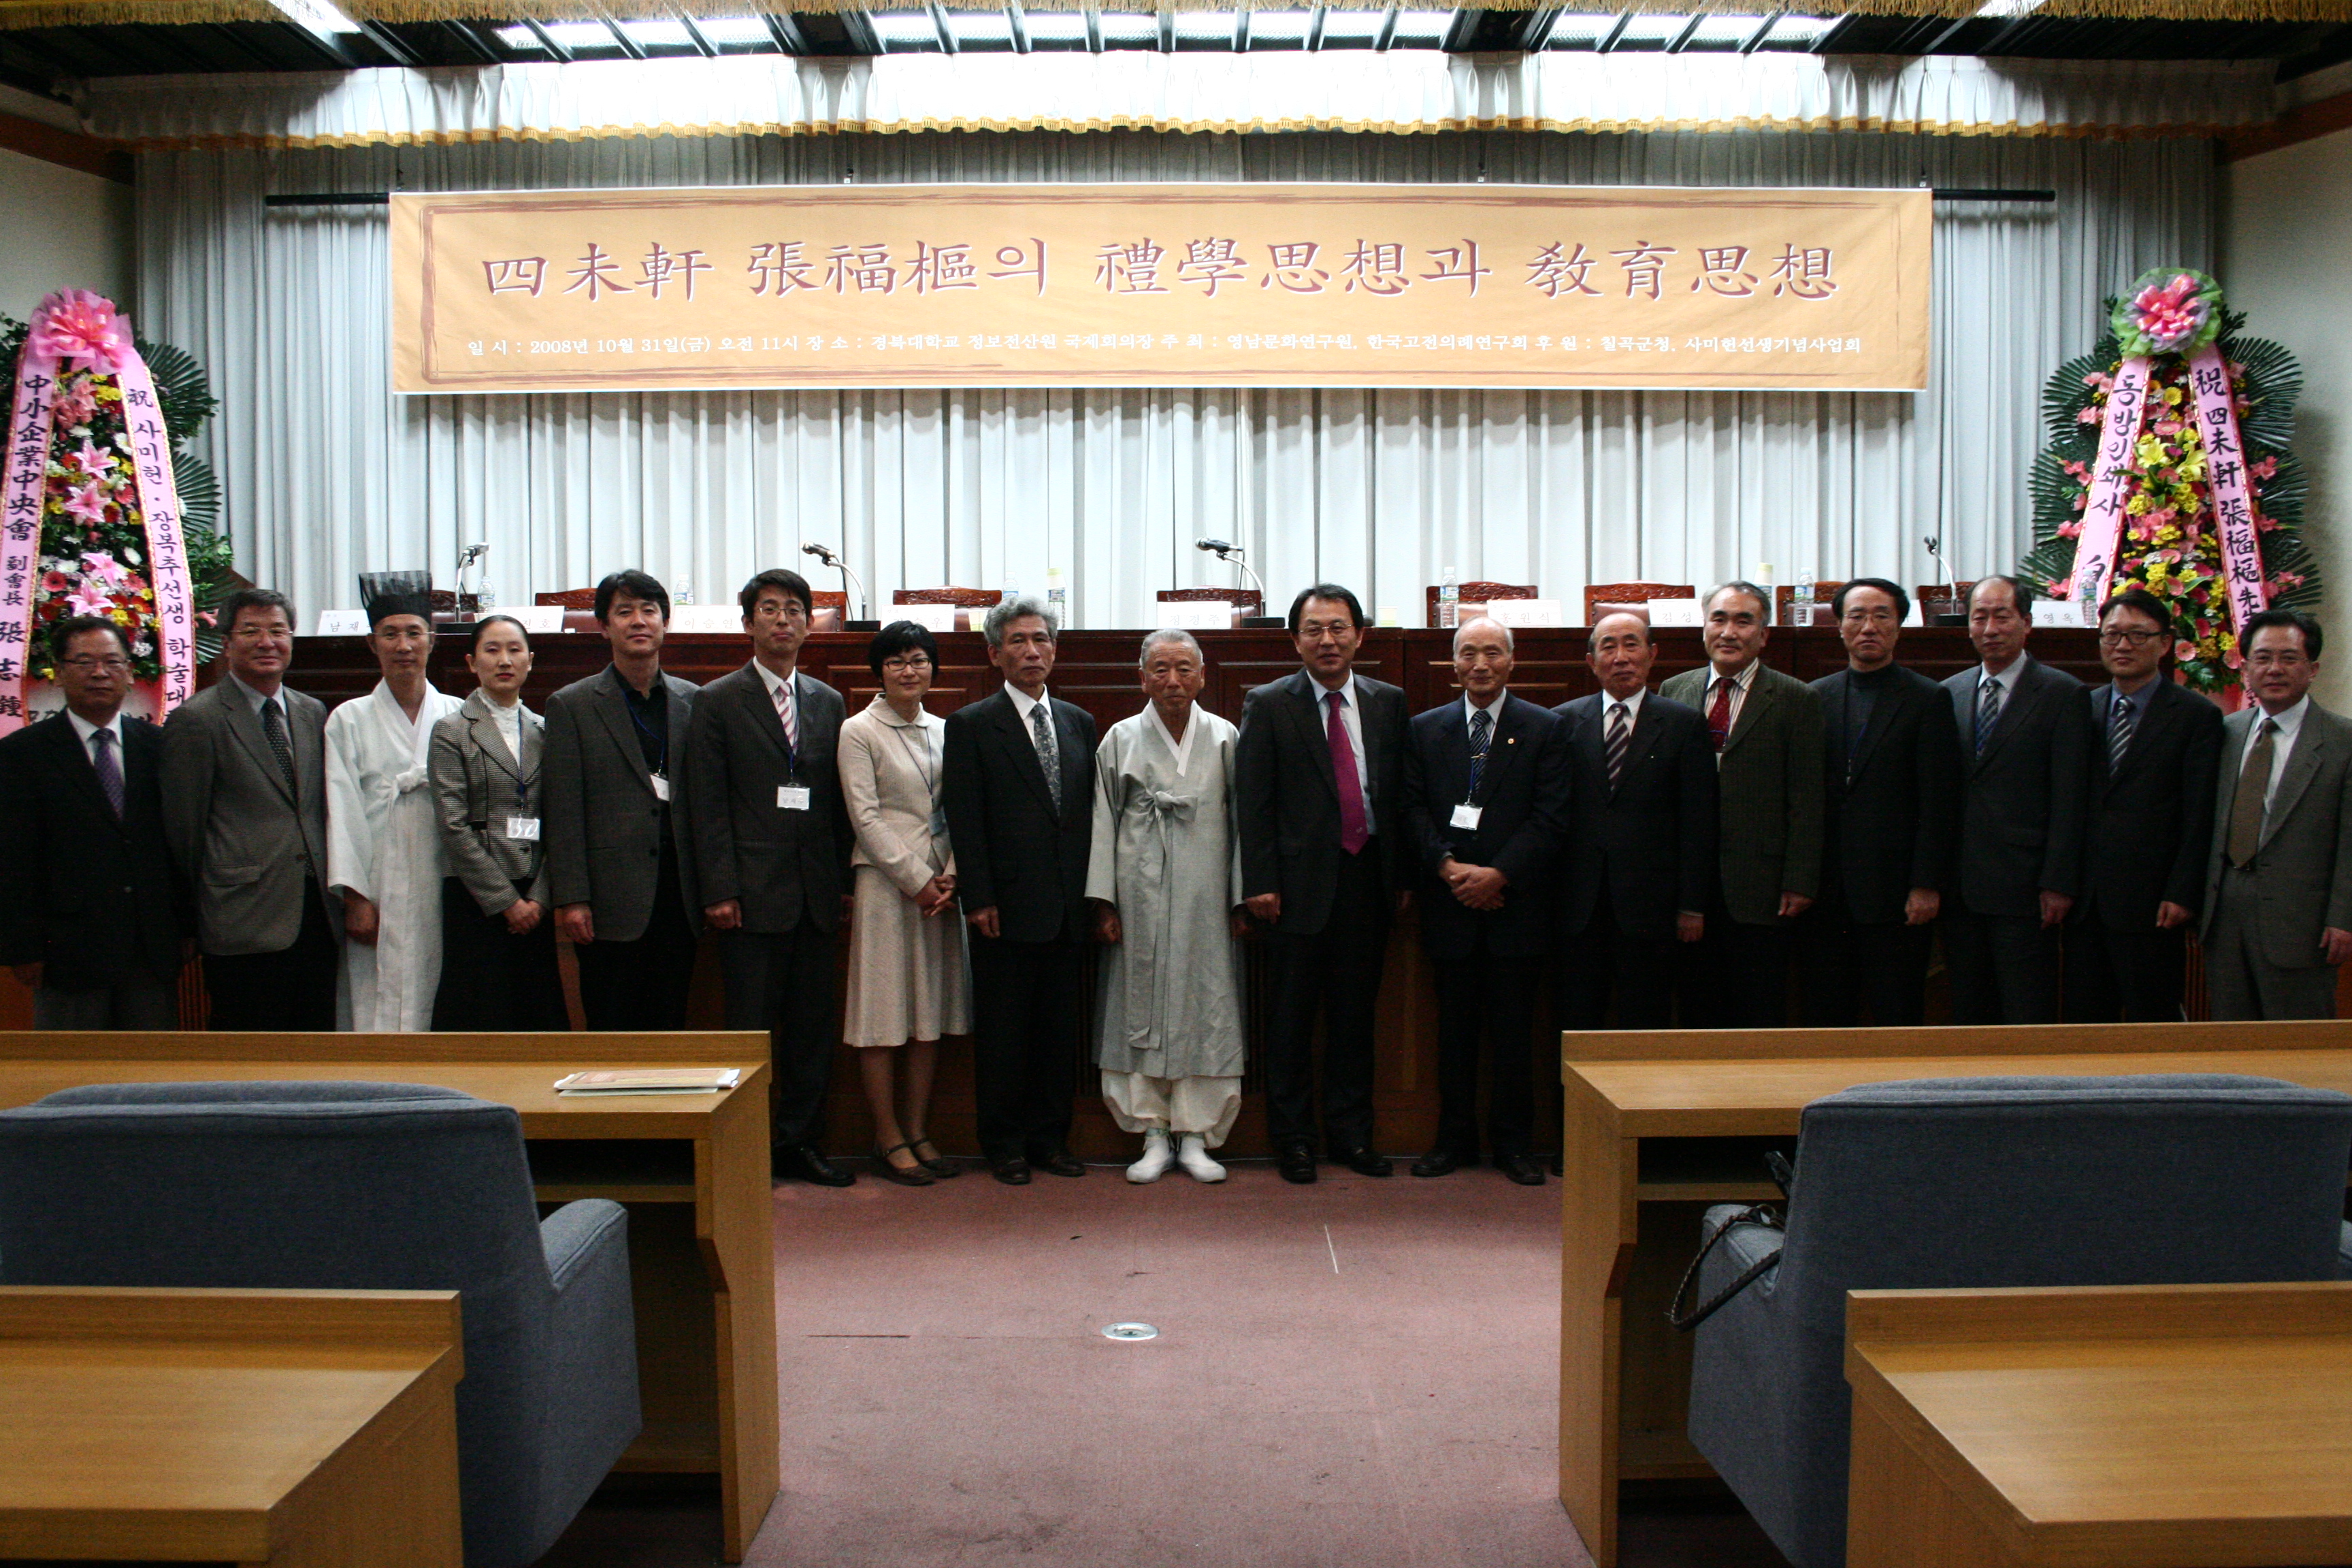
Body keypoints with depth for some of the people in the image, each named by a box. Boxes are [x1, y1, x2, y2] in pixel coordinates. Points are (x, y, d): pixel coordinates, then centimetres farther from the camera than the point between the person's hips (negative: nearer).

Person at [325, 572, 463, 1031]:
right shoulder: (349, 721, 7)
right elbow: (344, 813, 1)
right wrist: (355, 898, -7)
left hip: (446, 891, 1)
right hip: (380, 895, -1)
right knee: (378, 1012, -4)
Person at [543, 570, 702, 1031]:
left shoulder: (693, 702, 11)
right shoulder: (572, 706, 2)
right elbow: (563, 813, -3)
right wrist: (570, 900, -9)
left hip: (678, 897, 3)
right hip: (612, 901, -3)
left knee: (670, 1028, 7)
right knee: (612, 1035, 0)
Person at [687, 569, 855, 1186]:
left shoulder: (828, 702, 14)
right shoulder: (718, 701, 1)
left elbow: (839, 800, 14)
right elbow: (708, 805, -4)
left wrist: (845, 882, 8)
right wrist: (721, 889, -11)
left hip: (817, 895, 4)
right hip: (754, 894, -4)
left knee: (812, 1025, 8)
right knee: (751, 1028, 0)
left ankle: (799, 1141, 19)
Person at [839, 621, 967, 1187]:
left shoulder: (944, 731, 12)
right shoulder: (859, 732, -2)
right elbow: (865, 818, -8)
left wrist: (950, 877, -4)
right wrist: (917, 881, -12)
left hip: (940, 884, 5)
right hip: (885, 883, -5)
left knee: (930, 1014, 7)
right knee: (884, 1015, -1)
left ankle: (918, 1133, 15)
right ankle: (888, 1139, 7)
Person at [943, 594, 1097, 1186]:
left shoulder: (1079, 723, 13)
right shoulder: (971, 725, -1)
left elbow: (1090, 813, 13)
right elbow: (966, 822, -5)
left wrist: (1093, 892, 6)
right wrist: (978, 899, -12)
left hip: (1068, 908, 4)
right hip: (1007, 908, -4)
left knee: (1061, 1027, 9)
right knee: (1003, 1031, 3)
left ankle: (1050, 1136, 20)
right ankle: (1005, 1144, 13)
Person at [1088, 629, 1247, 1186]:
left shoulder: (1225, 739, 4)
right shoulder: (1121, 740, 4)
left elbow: (1240, 822, 4)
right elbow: (1104, 824, 2)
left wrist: (1241, 901, -1)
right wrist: (1104, 904, -3)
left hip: (1205, 901, 0)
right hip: (1140, 901, 0)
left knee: (1205, 1009, 1)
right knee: (1141, 1009, 2)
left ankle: (1196, 1138, 10)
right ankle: (1154, 1136, 12)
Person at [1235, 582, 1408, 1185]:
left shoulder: (1388, 702, 9)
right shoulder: (1268, 706, -1)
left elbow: (1400, 792, 9)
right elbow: (1252, 802, -4)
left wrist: (1401, 875, 5)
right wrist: (1260, 882, -10)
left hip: (1368, 878, 3)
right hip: (1301, 880, -3)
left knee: (1356, 1013, 11)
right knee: (1292, 1016, 4)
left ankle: (1350, 1133, 22)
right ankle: (1292, 1138, 16)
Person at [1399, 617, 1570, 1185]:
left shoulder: (1545, 729, 2)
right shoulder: (1426, 729, 9)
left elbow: (1551, 817, -5)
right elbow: (1413, 811, 4)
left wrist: (1498, 874, -14)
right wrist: (1448, 866, -12)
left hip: (1515, 904, -1)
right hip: (1449, 905, 2)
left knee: (1514, 1030, 4)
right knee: (1454, 1028, 8)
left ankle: (1513, 1142, 15)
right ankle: (1454, 1138, 18)